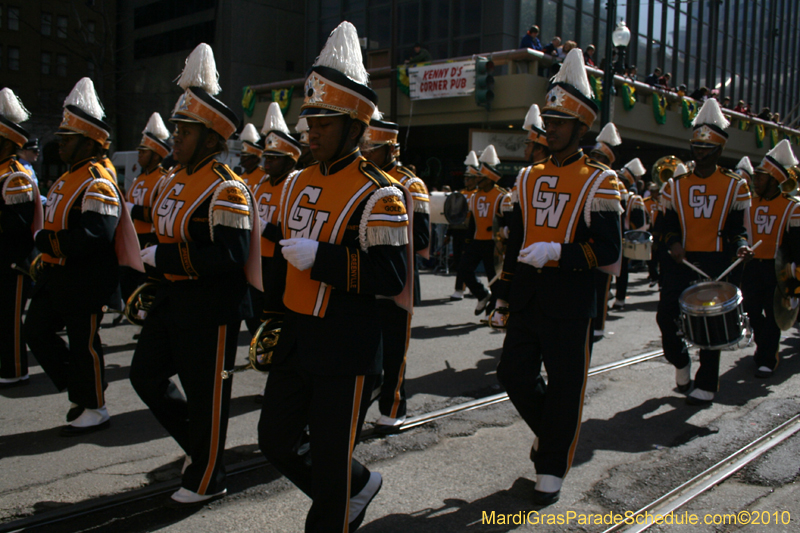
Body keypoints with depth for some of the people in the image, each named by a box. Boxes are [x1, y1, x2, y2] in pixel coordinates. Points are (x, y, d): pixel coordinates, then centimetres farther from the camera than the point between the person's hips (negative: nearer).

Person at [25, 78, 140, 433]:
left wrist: (45, 240, -21)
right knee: (36, 331, 16)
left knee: (83, 345, 2)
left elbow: (95, 235, -30)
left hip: (85, 281, -10)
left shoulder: (98, 184, -19)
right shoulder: (68, 179, 13)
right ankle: (78, 391, 29)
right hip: (56, 274, 10)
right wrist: (45, 241, 0)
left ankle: (94, 409, 19)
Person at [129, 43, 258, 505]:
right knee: (146, 375, 16)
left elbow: (229, 258, -27)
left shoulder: (226, 190, -19)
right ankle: (200, 442, 34)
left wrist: (163, 258, -24)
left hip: (211, 307, -9)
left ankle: (206, 479, 23)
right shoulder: (177, 181, 10)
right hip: (173, 298, 10)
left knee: (206, 392, 4)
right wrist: (154, 270, 14)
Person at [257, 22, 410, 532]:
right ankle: (359, 483, 40)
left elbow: (392, 278, -21)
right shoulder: (299, 184, 8)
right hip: (296, 343, 8)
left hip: (346, 353, -8)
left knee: (330, 462, 5)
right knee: (275, 441, 18)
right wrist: (275, 315, 20)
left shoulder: (378, 195, -15)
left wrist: (320, 257, -26)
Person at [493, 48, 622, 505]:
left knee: (565, 385, 5)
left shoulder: (598, 182, -6)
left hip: (569, 303, -5)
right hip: (528, 298, 5)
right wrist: (504, 299, 15)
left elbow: (610, 254, -11)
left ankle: (552, 468, 21)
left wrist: (558, 252, -25)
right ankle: (552, 430, 37)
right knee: (515, 375, 9)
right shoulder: (530, 179, 10)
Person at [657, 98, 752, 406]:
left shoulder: (735, 186, 4)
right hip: (680, 261, 2)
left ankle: (706, 386, 13)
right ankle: (681, 362, 25)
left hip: (716, 264, -2)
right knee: (666, 315, -3)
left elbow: (737, 228, 5)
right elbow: (669, 225, 10)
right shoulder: (676, 185, 9)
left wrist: (741, 245, -16)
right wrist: (673, 243, -10)